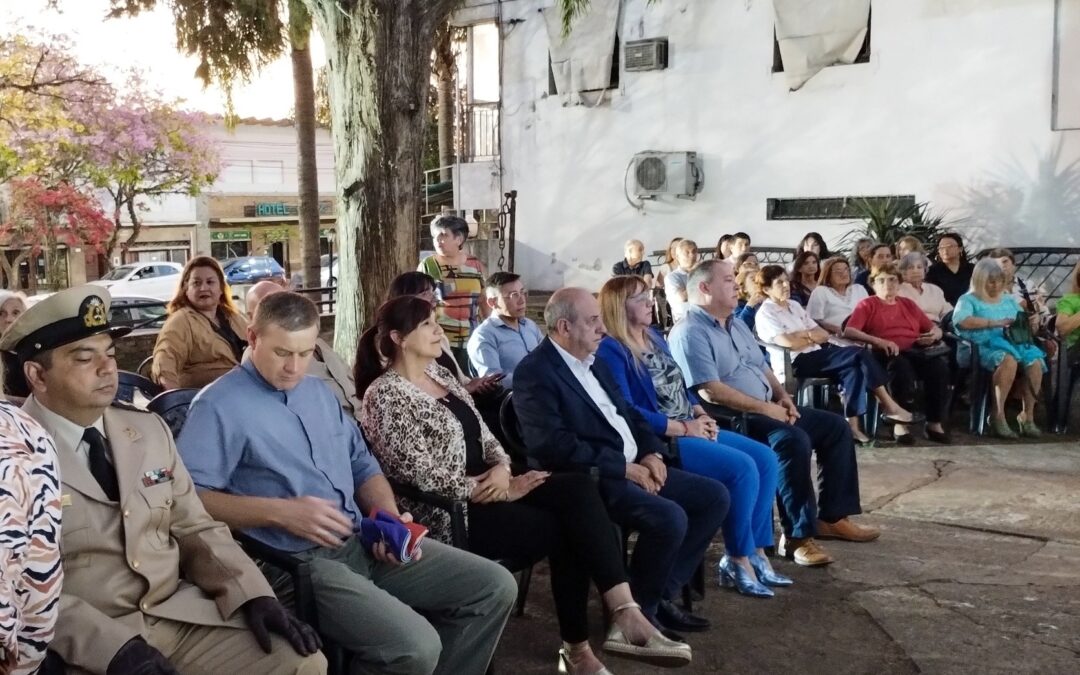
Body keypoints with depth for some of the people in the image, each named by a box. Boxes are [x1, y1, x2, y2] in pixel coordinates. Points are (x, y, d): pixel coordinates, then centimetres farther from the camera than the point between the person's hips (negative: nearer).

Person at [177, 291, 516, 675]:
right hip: (297, 560, -8)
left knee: (494, 586, 1)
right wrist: (280, 512, -23)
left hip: (363, 541, 8)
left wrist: (389, 516, 1)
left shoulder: (319, 391, 18)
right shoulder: (219, 406, -7)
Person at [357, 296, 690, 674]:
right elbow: (424, 477, -18)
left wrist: (501, 467, -8)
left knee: (579, 488, -18)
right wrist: (502, 490, -15)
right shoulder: (385, 395, -11)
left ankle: (626, 616, -23)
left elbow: (482, 432, 16)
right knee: (568, 529, -17)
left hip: (487, 484, 7)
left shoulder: (440, 374, 15)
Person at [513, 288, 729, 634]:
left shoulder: (593, 361, 16)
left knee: (714, 496, 2)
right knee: (669, 518, -29)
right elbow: (557, 446, -22)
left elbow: (628, 412, 21)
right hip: (591, 477, -10)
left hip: (635, 467, 10)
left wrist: (652, 452, 1)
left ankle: (661, 593, 7)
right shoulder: (535, 372, -13)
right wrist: (624, 467, -19)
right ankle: (638, 609, -5)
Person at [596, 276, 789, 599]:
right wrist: (684, 428, -18)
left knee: (766, 459, -1)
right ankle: (737, 561, -7)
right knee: (743, 467, -23)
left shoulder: (654, 337, 16)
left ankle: (755, 552, 4)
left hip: (692, 429, 10)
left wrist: (701, 415, 1)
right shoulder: (611, 351, -12)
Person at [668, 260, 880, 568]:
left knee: (836, 426, 5)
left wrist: (783, 397, 3)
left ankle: (833, 516, 9)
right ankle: (797, 535, -24)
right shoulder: (690, 333, -14)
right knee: (793, 440, -33)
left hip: (768, 409, 10)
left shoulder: (737, 325, 18)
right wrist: (765, 408, -18)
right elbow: (710, 392, -22)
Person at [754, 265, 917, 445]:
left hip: (815, 357, 8)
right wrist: (813, 337, -3)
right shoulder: (765, 314, -5)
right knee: (860, 355, -17)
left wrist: (806, 334, -8)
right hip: (794, 363, -8)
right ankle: (890, 407, -10)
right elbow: (789, 343, -21)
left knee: (853, 368, -20)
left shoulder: (794, 306, 19)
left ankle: (852, 424, -23)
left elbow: (824, 334, 14)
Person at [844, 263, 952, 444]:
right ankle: (901, 424, -31)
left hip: (916, 352, 4)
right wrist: (877, 341, -18)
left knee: (939, 365, -28)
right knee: (901, 365, -39)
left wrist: (934, 335, 5)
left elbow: (935, 328, 31)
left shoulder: (908, 304, 28)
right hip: (887, 354, -4)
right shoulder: (867, 305, 13)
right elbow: (849, 331, -4)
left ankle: (935, 423, -21)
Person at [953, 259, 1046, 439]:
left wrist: (1033, 323, -3)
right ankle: (997, 415, -32)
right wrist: (994, 323, -20)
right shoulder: (968, 300, 7)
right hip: (983, 346, -5)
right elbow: (961, 321, -16)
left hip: (1013, 343, 5)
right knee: (1008, 360, -37)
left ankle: (1027, 416, -19)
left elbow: (1027, 330, 22)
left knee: (1035, 362, -27)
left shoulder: (1009, 300, 24)